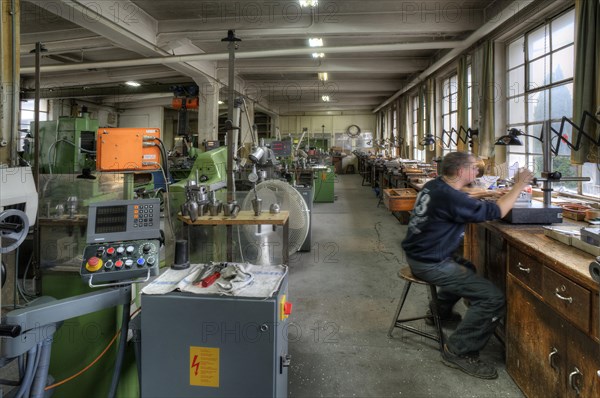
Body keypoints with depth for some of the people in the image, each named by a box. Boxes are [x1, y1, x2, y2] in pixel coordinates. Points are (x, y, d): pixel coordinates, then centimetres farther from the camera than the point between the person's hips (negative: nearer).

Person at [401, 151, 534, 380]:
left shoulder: (434, 185, 5)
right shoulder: (450, 197, -25)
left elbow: (472, 205, 17)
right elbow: (495, 212, -18)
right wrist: (519, 186, -4)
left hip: (417, 254, 10)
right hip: (429, 265, -10)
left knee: (466, 268, 36)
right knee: (493, 298, -13)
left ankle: (440, 311, 44)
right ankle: (459, 352, -4)